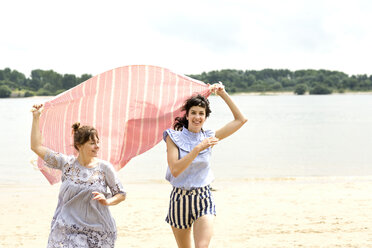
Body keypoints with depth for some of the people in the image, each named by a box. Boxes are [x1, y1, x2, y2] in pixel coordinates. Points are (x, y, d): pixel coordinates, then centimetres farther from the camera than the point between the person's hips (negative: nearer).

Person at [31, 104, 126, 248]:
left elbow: (121, 194, 6)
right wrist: (36, 118, 0)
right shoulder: (67, 163, 2)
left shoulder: (104, 168, -1)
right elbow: (36, 147, 3)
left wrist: (107, 201, -14)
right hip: (68, 230, 0)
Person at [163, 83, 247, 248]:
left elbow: (240, 120, 5)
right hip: (180, 199, 0)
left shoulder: (208, 138, 3)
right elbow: (175, 170, -17)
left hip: (203, 198, 0)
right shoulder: (174, 137, -4)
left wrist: (223, 94, 1)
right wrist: (198, 148, -23)